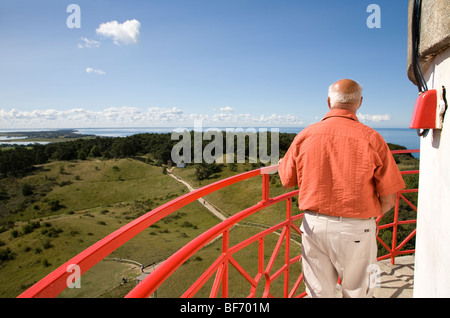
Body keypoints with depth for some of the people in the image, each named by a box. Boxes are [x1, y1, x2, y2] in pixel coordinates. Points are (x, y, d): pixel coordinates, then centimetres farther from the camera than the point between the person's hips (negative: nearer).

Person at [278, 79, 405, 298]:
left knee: (318, 292, 17)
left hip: (314, 225, 2)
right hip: (355, 230, -2)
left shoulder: (305, 136, -5)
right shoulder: (371, 139, -12)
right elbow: (389, 198, -8)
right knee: (357, 292, 19)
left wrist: (281, 163, 28)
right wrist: (371, 216, 12)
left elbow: (287, 181, 6)